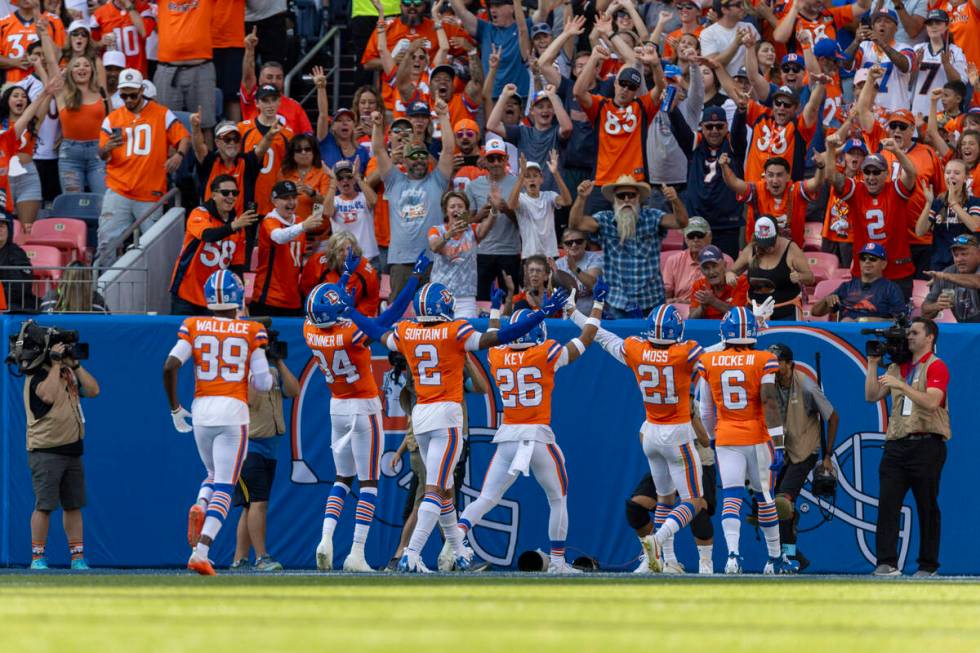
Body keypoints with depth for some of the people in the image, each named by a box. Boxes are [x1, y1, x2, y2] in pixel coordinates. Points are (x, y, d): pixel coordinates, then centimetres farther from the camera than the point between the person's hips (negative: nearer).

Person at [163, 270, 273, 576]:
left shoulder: (193, 327, 5)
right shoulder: (251, 332, 2)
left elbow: (170, 367, -5)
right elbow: (262, 383, -1)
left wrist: (175, 408, 7)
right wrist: (266, 377, 23)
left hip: (202, 412, 3)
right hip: (234, 412, -3)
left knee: (214, 475, 25)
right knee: (224, 487, -1)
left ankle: (199, 507, -8)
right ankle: (200, 551, -15)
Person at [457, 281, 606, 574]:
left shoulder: (498, 357, 4)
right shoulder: (546, 355, -6)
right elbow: (585, 340, 6)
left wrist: (496, 310, 46)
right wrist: (598, 303, 18)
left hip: (507, 438, 3)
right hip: (538, 436, -3)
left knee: (487, 498, 4)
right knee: (558, 499, 14)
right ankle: (557, 561, 13)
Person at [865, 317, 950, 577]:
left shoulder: (935, 366, -2)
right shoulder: (897, 367, 17)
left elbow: (931, 402, -16)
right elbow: (872, 396, 15)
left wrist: (901, 386, -19)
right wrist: (873, 364, 9)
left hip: (926, 445, -6)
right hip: (896, 445, 6)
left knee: (927, 507, 1)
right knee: (887, 503, -4)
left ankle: (928, 565, 6)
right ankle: (887, 562, -5)